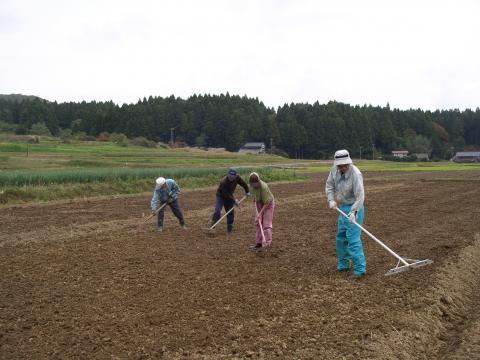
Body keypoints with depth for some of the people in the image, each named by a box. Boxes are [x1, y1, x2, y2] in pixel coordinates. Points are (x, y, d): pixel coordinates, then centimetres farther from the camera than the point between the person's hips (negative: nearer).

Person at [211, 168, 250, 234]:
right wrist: (234, 200, -33)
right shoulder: (223, 182, -35)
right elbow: (226, 194, -31)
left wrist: (247, 191, 8)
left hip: (230, 196, 5)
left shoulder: (237, 178, -20)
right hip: (221, 196, -5)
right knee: (217, 211, -20)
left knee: (231, 212, 4)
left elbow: (243, 184, 0)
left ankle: (230, 229, 16)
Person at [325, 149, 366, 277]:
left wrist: (354, 212, -35)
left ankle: (360, 268, -10)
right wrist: (331, 200, -5)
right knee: (341, 237, 15)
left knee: (353, 238, -14)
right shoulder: (334, 169, -5)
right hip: (343, 207, 8)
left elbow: (360, 196, -28)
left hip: (354, 208, -8)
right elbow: (329, 185, 8)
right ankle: (343, 264, 27)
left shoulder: (355, 174, -25)